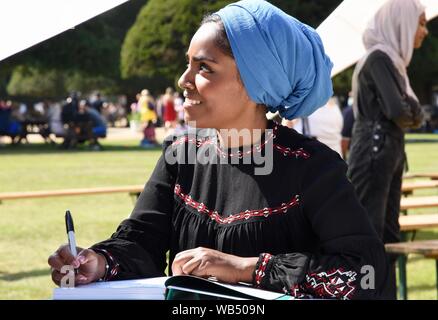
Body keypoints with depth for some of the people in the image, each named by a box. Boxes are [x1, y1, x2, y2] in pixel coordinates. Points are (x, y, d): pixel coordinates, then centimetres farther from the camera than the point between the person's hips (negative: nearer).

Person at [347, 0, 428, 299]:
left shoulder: (392, 59, 16)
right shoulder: (380, 58, -13)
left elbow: (414, 114, 16)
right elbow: (397, 110, -22)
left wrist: (410, 113, -6)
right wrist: (410, 114, -1)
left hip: (390, 153, 10)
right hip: (375, 153, -10)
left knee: (388, 235, 11)